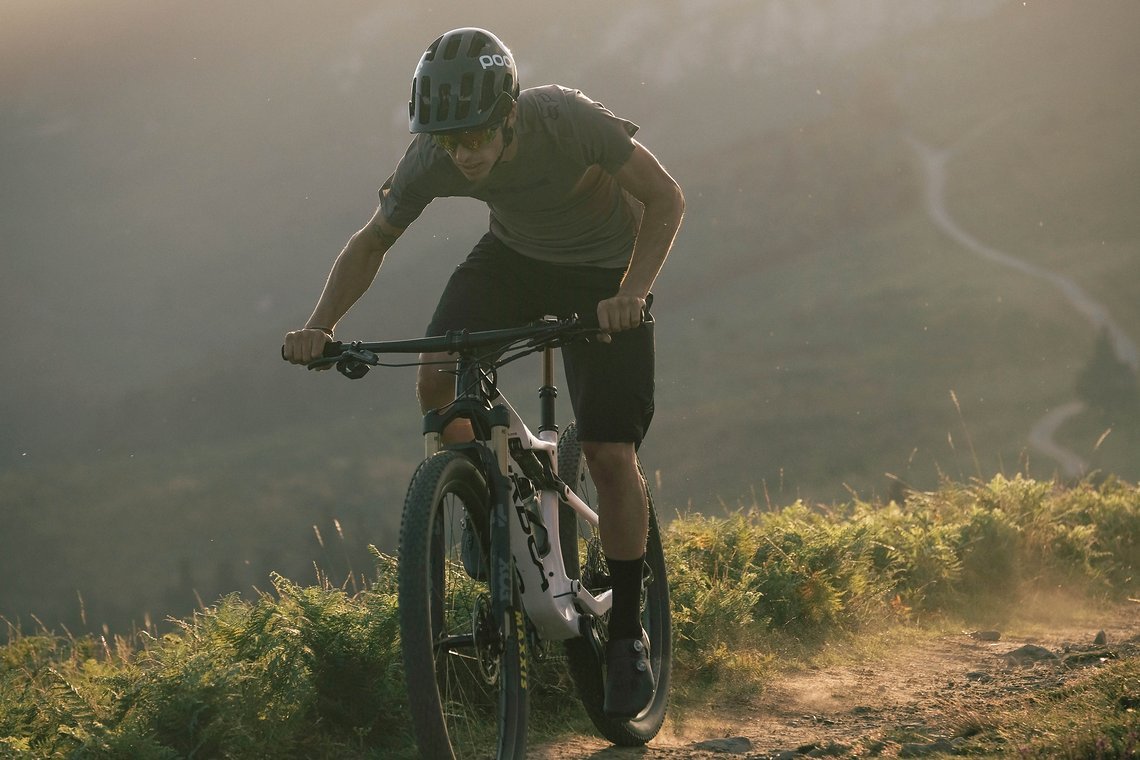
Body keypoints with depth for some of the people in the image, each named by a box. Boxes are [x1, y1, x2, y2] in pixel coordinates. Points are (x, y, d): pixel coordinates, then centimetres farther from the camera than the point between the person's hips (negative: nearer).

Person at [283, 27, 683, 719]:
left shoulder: (565, 118, -35)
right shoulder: (432, 158, -24)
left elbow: (666, 198, -25)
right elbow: (372, 244, -9)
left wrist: (631, 292, -39)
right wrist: (320, 326, -25)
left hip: (603, 271, -3)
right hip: (514, 254, 3)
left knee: (611, 456, -12)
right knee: (438, 382, -23)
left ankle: (628, 634, 4)